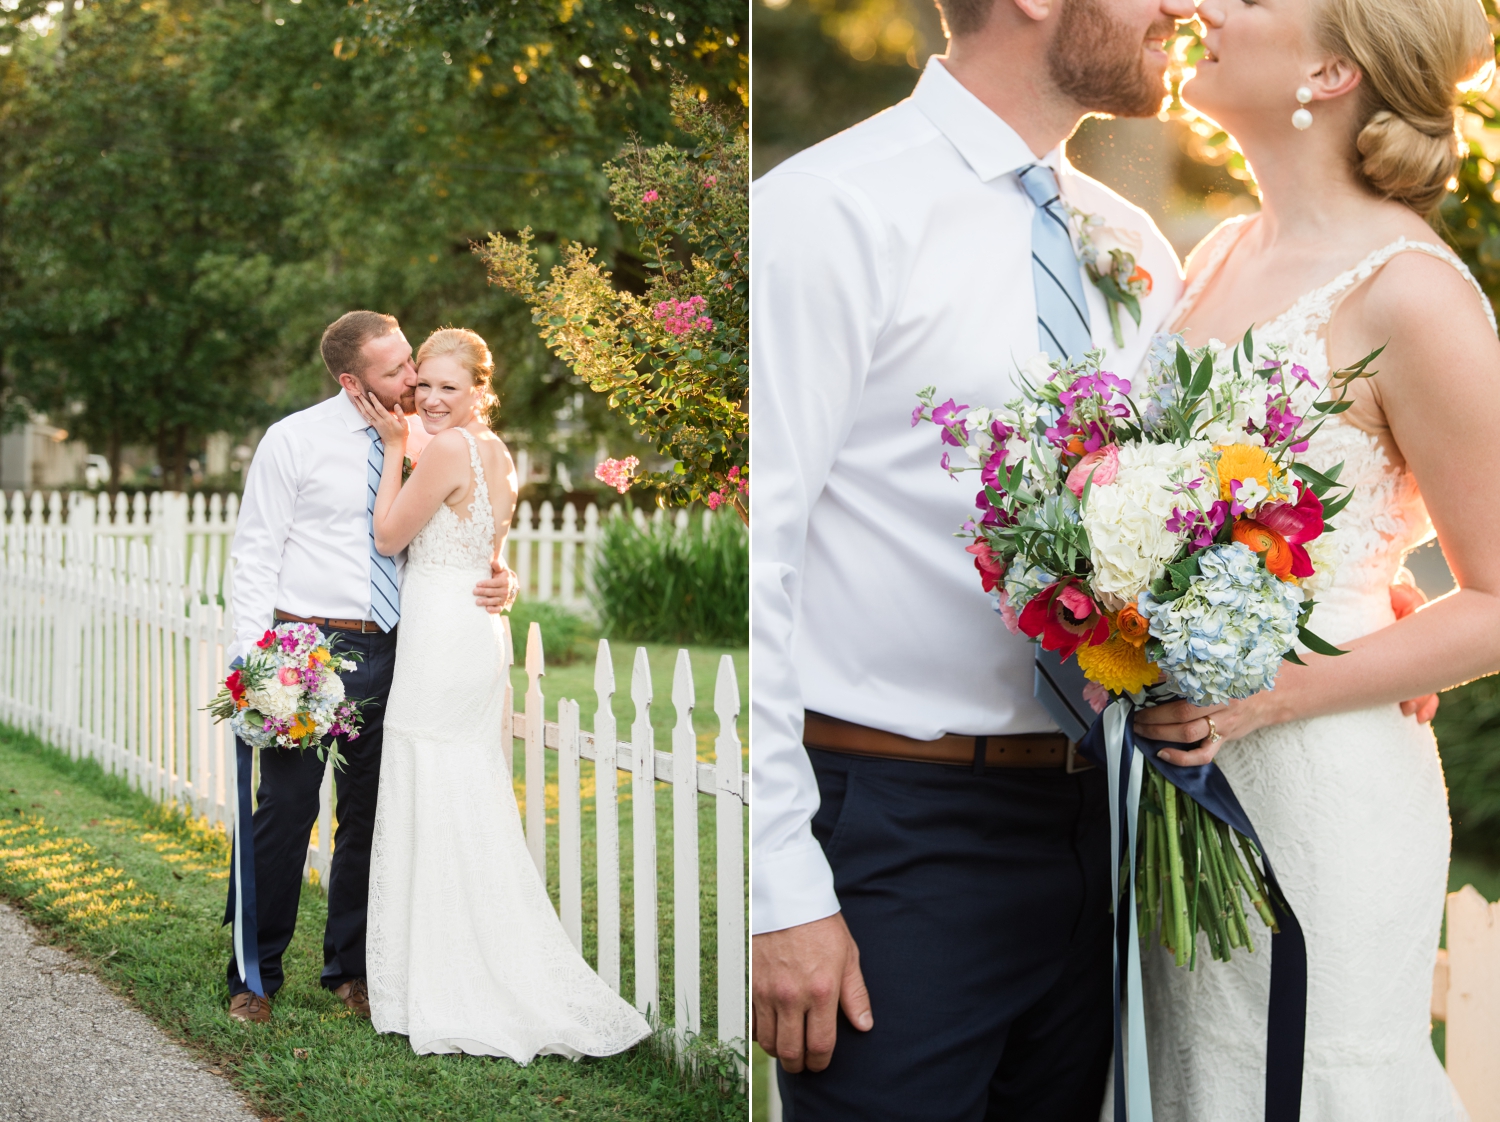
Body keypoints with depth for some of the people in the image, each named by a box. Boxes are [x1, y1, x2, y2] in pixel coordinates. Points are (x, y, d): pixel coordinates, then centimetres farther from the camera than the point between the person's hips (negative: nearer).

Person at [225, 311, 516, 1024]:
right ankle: (256, 976, 11)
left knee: (370, 817, 10)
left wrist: (501, 583, -6)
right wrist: (251, 659, -12)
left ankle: (349, 968, 25)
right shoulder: (294, 441, -3)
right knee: (285, 811, -4)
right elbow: (255, 555, -3)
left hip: (388, 652, 4)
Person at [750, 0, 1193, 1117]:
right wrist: (782, 890, -17)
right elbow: (746, 560, -14)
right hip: (893, 836, -6)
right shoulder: (830, 211, -11)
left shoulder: (1135, 248, 10)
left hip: (1086, 820, 7)